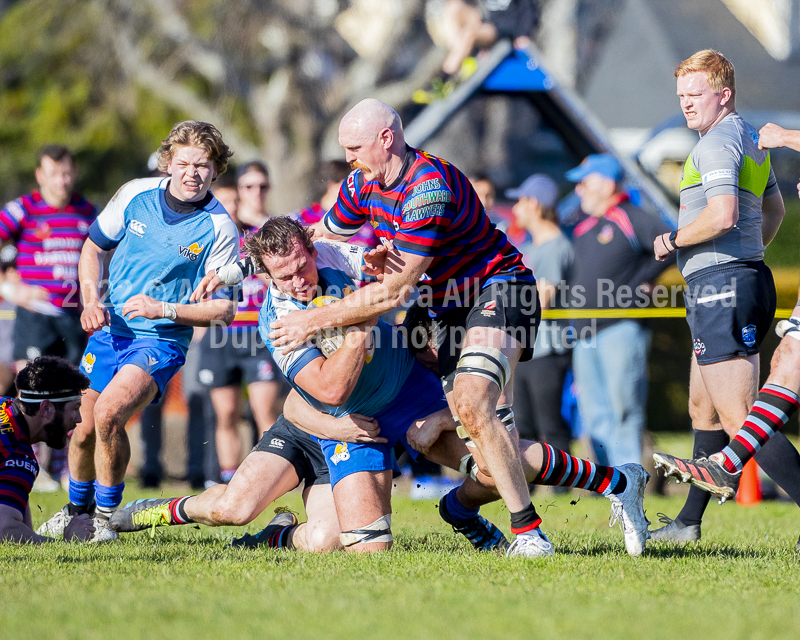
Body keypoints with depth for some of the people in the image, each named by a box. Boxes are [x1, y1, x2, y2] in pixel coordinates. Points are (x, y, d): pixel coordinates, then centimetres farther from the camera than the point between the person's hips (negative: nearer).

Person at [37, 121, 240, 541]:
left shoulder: (219, 230, -12)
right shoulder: (136, 194, -3)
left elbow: (223, 310, -9)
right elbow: (94, 246, 12)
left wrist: (164, 309, -21)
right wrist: (91, 300, -4)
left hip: (162, 341, -4)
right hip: (110, 330, 4)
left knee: (109, 412, -26)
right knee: (85, 430, 9)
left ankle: (107, 516, -8)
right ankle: (76, 508, 39)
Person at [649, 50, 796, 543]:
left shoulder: (717, 143, -14)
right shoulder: (752, 140, 19)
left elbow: (723, 214, -27)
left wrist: (674, 240, -12)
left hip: (721, 286, -11)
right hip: (750, 279, 11)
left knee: (739, 421, -13)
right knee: (703, 408, 20)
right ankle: (690, 523, 28)